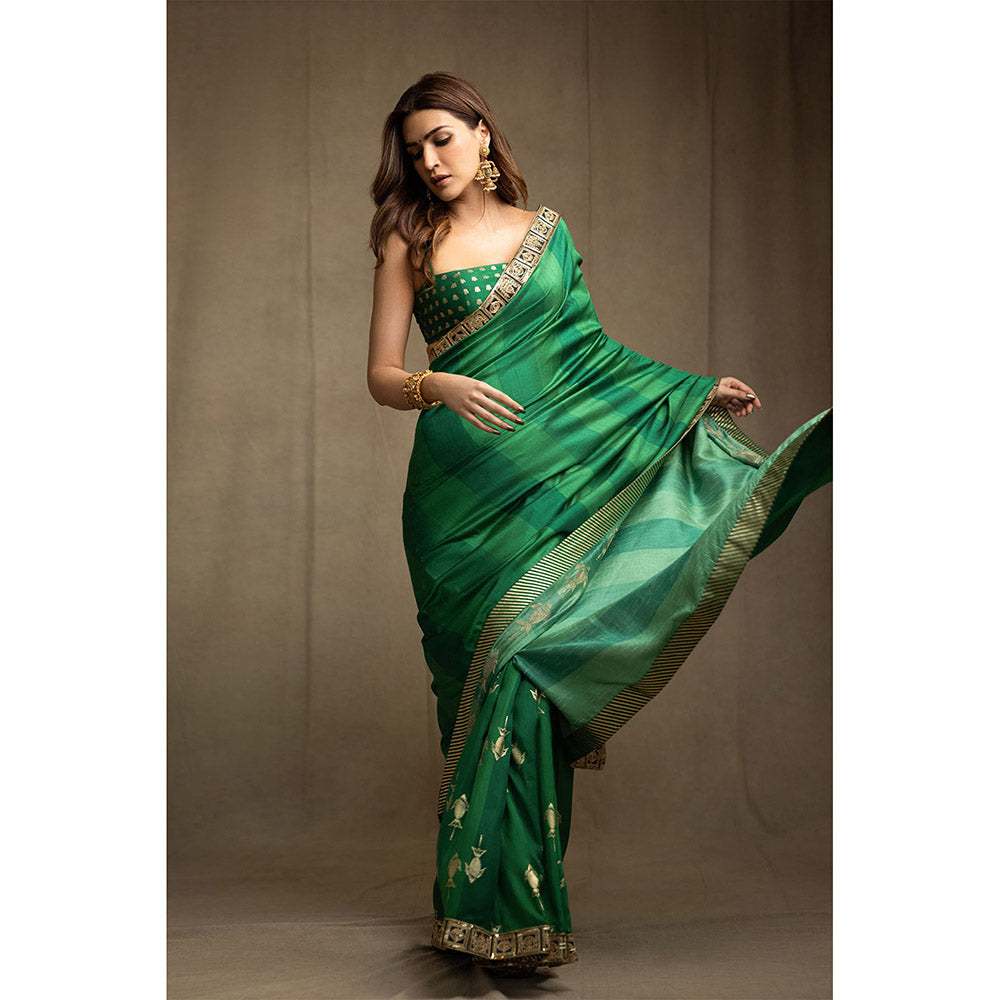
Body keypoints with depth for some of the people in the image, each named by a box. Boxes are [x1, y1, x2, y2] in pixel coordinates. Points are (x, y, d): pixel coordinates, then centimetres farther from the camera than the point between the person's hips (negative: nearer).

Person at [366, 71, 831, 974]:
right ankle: (496, 907, 5)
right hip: (464, 484, -2)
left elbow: (584, 353, 16)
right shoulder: (409, 244, 5)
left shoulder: (547, 230, 13)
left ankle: (524, 894, 7)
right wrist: (442, 387, -18)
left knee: (536, 672, -2)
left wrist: (693, 393, 12)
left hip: (553, 474, 2)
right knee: (492, 670, -5)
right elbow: (381, 375, 2)